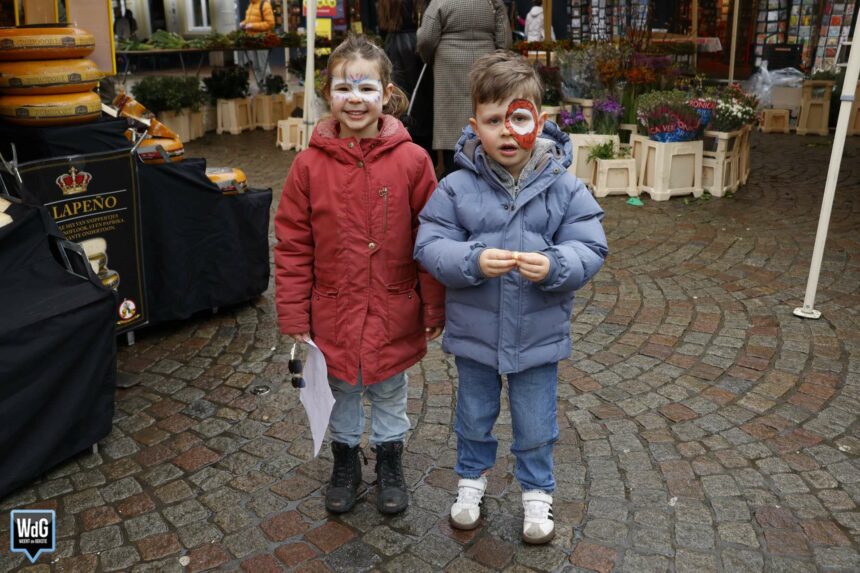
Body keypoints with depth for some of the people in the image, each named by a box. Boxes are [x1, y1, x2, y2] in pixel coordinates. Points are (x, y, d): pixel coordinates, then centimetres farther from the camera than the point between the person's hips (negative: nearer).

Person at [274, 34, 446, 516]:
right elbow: (293, 246, -5)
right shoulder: (309, 164, -9)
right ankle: (345, 461, 44)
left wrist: (434, 308, -4)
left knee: (389, 390, 19)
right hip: (333, 313, 1)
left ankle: (390, 461, 42)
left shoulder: (412, 160, -12)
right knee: (342, 391, 21)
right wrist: (294, 317, -5)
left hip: (394, 314, -1)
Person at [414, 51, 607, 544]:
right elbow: (430, 247, -13)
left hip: (539, 333, 0)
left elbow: (590, 250, -11)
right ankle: (472, 479, 48)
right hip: (474, 332, 1)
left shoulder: (565, 187, -11)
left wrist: (553, 266, -31)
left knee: (536, 426, 18)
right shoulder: (456, 187, -12)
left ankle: (537, 492, 43)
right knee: (474, 418, 22)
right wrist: (473, 261, -31)